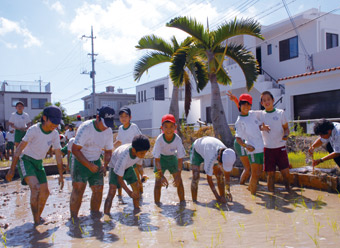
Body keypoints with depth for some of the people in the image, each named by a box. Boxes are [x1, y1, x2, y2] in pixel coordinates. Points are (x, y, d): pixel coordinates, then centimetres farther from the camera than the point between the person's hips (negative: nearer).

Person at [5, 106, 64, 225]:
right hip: (25, 160, -6)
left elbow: (58, 155, 1)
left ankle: (38, 217, 26)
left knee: (45, 192, 4)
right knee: (35, 187, -26)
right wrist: (12, 169, -19)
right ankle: (36, 220, -18)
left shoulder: (54, 134, -5)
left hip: (38, 163, 6)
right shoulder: (34, 129, -21)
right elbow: (19, 149, -18)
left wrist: (61, 175, 1)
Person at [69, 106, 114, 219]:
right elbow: (75, 149, -22)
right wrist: (89, 165, -24)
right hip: (80, 161, -5)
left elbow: (108, 151, 9)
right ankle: (73, 218, -8)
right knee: (78, 188, -17)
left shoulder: (108, 131, -3)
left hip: (96, 162, 5)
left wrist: (105, 165, -8)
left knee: (98, 189, 2)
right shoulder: (85, 128, -21)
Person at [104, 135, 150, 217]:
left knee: (136, 188, 6)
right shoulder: (123, 156, -44)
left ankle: (137, 209, 25)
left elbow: (139, 164, -5)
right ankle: (106, 215, -21)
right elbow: (119, 178, -33)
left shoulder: (139, 151, -28)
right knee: (112, 190, -22)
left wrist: (142, 175, -25)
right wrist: (129, 192, -36)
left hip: (128, 167, 6)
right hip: (115, 166, -6)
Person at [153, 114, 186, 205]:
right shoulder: (159, 139, -31)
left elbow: (180, 159, -22)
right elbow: (157, 159, -24)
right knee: (158, 182, -8)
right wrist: (161, 176, -29)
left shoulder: (178, 140, -29)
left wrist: (178, 176, -26)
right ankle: (157, 203, 4)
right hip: (161, 158, -1)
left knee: (179, 181, -2)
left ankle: (182, 202, 13)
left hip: (172, 157, 1)